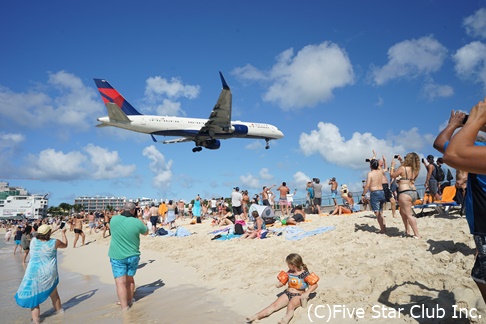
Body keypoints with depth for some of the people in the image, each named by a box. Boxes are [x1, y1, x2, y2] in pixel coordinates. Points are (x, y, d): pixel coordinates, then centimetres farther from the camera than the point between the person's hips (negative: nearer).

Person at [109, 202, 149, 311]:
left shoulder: (114, 219, -9)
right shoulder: (137, 222, -13)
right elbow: (146, 232, 6)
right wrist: (144, 224, 22)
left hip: (117, 256, -1)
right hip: (133, 256, 1)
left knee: (120, 281, 0)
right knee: (130, 279, 18)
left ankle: (125, 308, -3)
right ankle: (129, 301, 35)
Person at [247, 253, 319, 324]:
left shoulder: (304, 274, -10)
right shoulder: (289, 272, 6)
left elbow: (315, 284, -10)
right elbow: (283, 283, 17)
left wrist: (307, 293, -21)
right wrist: (280, 284, -7)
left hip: (298, 295, -4)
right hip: (287, 293, 4)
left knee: (290, 306, -37)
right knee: (275, 305, -17)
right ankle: (256, 316, -30)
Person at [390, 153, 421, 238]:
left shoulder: (402, 168, -11)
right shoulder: (415, 169, 8)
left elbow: (392, 175, 1)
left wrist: (392, 166, 13)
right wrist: (401, 161, 32)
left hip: (405, 193, -8)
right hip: (414, 192, 8)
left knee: (409, 215, -3)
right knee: (402, 212, 23)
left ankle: (417, 234, -4)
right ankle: (407, 231, 28)